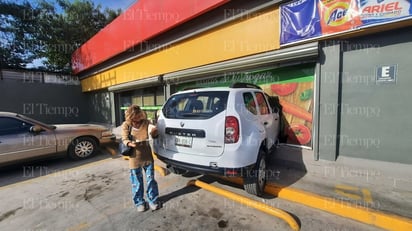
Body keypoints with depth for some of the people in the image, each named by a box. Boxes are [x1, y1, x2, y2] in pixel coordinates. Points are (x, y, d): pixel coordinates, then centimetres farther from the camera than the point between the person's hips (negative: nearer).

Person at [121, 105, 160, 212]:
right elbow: (124, 139, -12)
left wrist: (154, 132, -26)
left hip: (148, 156, 1)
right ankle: (139, 202, 33)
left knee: (151, 180, 12)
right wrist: (130, 143, -35)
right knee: (137, 183, 12)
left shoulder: (146, 122, -2)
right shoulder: (126, 125, -5)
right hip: (135, 158, -1)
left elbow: (154, 136, -2)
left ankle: (153, 200, 31)